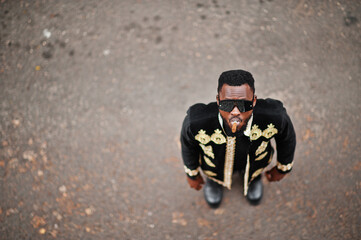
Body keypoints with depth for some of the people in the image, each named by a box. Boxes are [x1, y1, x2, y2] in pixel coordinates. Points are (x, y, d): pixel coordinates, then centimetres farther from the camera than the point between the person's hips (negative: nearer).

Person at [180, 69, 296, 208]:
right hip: (215, 166, -1)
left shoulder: (275, 116, -43)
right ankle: (214, 179, 61)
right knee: (213, 201, 29)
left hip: (254, 163, 1)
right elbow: (188, 143, -18)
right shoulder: (196, 122, -45)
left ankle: (254, 176, 63)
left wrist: (283, 168, 3)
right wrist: (192, 174, 1)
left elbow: (287, 137, -16)